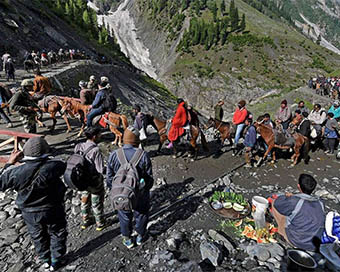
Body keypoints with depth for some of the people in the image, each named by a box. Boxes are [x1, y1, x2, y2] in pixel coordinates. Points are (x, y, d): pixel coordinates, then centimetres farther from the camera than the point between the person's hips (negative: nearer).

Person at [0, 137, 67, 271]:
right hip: (53, 211, -2)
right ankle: (56, 261, 38)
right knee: (57, 234, 23)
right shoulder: (52, 166, -28)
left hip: (30, 214, 3)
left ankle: (45, 261, 45)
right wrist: (48, 158, 2)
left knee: (38, 237, 27)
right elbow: (63, 166, -5)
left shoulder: (16, 172, -22)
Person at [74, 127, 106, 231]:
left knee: (85, 201, 25)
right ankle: (100, 224, 34)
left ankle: (85, 221, 44)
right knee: (97, 203, 14)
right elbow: (100, 170, -26)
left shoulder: (79, 147, -8)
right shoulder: (96, 150, -28)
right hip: (94, 183, -6)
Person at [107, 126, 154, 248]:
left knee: (124, 216, 23)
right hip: (141, 194, -1)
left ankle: (127, 239, 41)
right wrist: (146, 189, 7)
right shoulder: (143, 156, -20)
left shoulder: (113, 155, -14)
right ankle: (140, 236, 44)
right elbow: (149, 178, -12)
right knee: (141, 215, 23)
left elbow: (109, 178, -5)